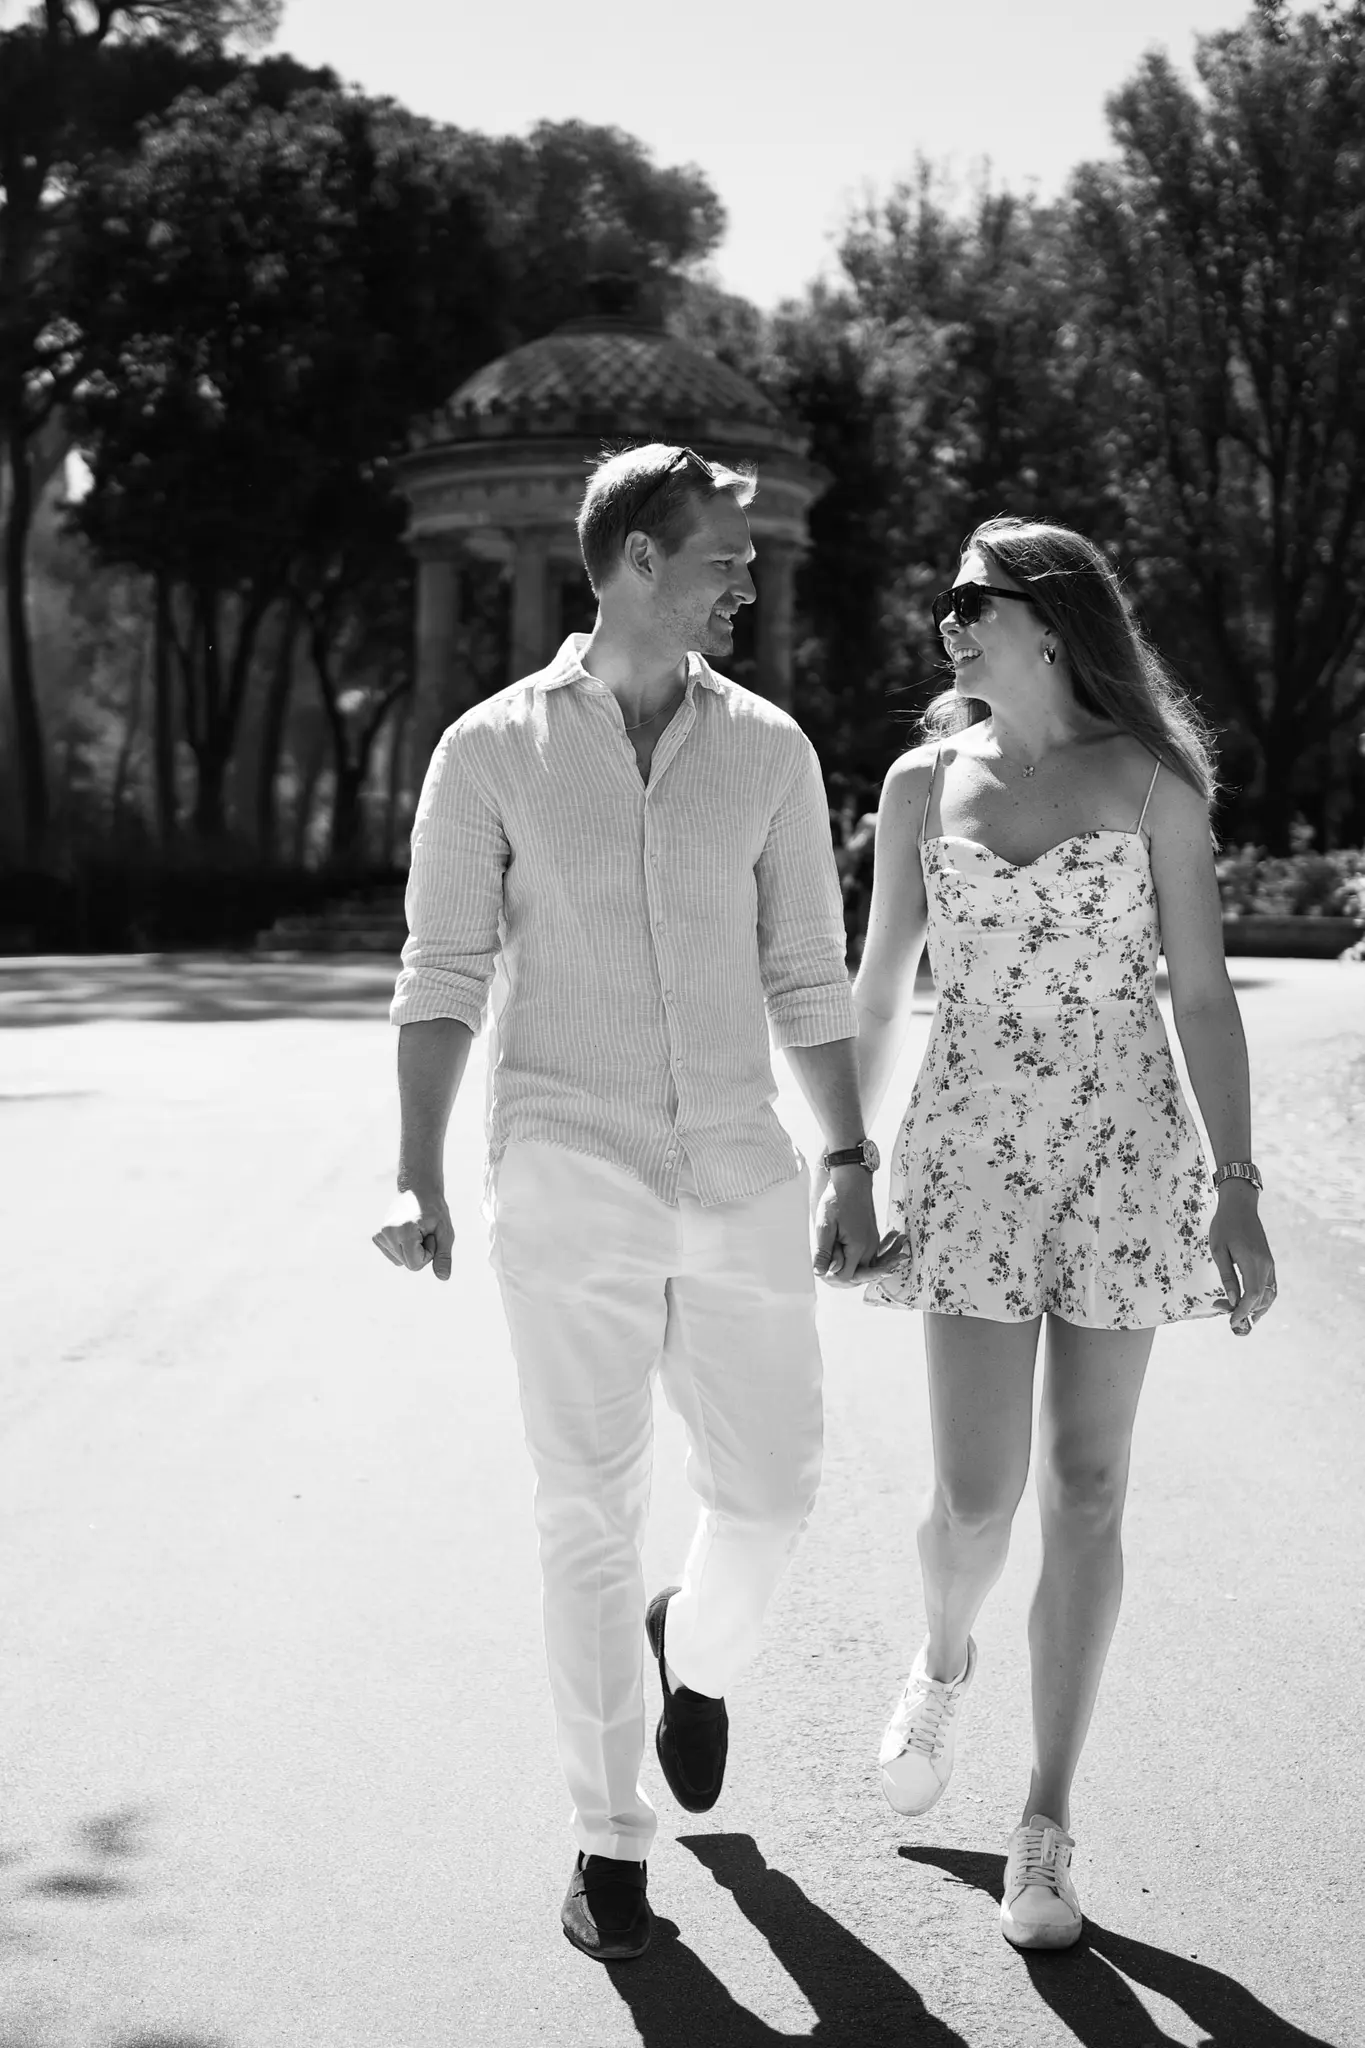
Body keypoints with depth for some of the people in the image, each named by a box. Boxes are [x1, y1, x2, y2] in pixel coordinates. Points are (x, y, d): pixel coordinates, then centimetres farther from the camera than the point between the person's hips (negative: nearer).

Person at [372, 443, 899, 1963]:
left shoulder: (768, 750, 5)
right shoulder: (491, 751, -1)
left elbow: (805, 975, 9)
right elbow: (442, 975, -1)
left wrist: (849, 1167, 6)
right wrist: (417, 1178, -10)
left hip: (739, 1176, 3)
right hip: (566, 1181, -2)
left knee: (769, 1486, 6)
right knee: (591, 1516, 1)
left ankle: (697, 1647, 41)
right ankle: (610, 1838, 16)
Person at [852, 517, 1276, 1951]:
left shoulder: (1149, 781, 0)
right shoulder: (925, 782, 5)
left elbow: (1201, 993, -1)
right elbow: (878, 988, 12)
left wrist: (1237, 1190, -7)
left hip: (1124, 1155, 0)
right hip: (971, 1150, 1)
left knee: (1085, 1494, 2)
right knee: (978, 1493, -6)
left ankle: (1046, 1820, 14)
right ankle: (944, 1658, 29)